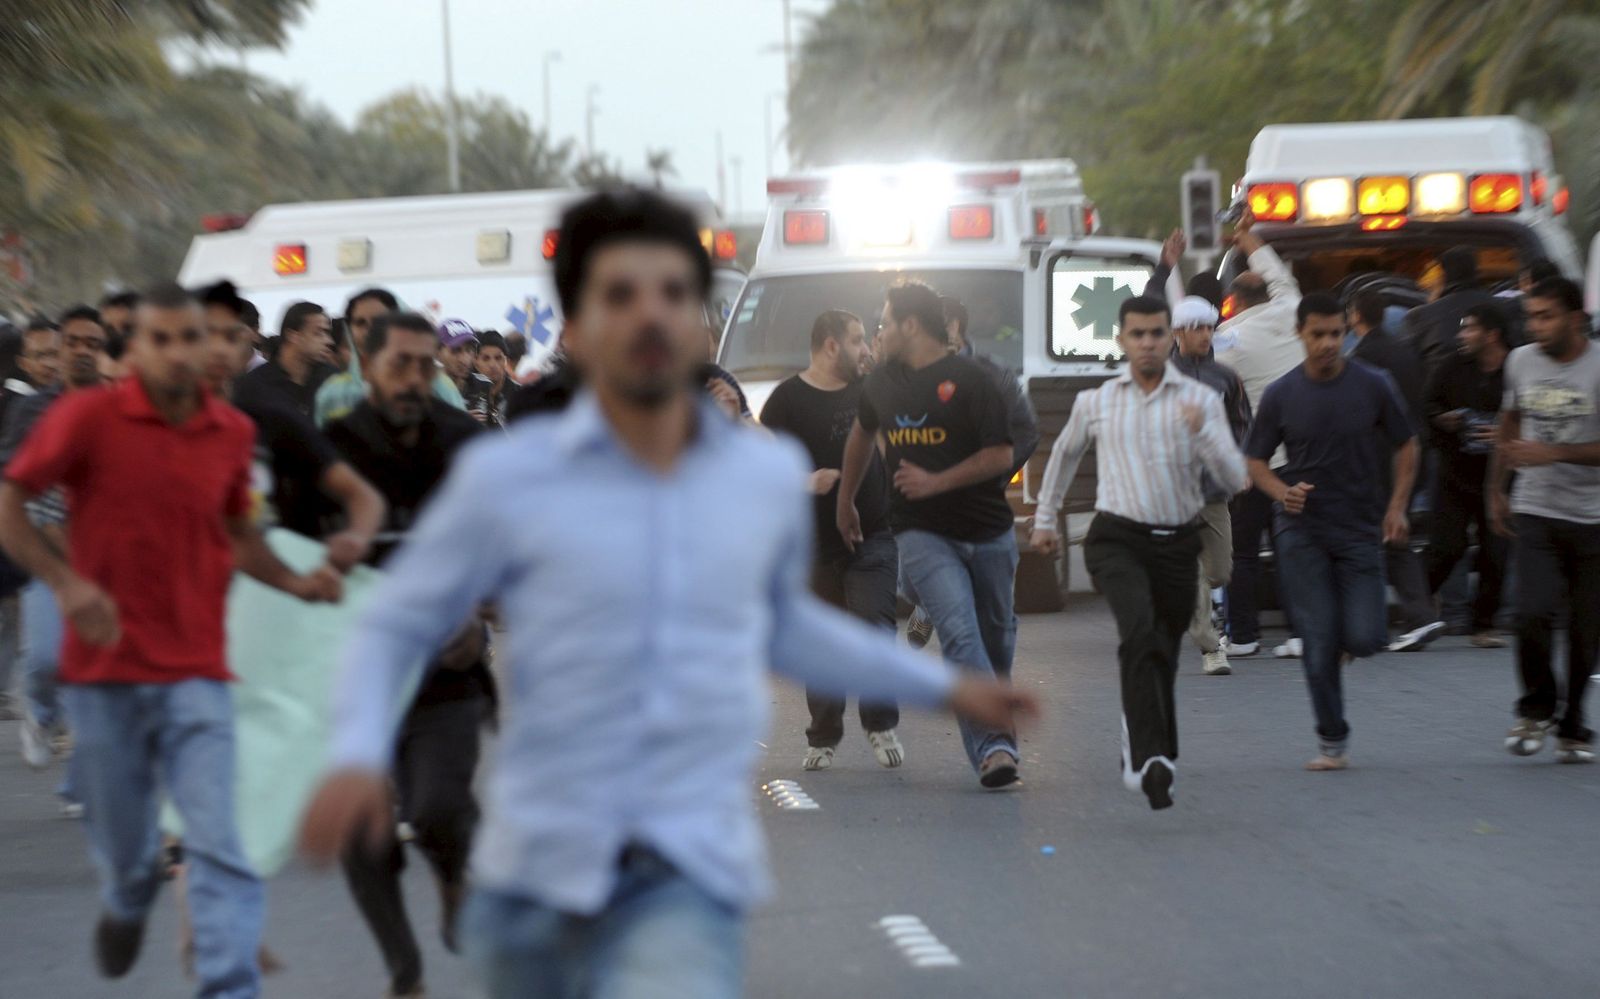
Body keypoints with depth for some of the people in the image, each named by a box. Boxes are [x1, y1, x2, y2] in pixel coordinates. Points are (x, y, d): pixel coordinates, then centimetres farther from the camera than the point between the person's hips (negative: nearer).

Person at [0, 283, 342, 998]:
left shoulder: (232, 433, 4)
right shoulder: (89, 417, -7)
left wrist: (296, 582, 2)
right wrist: (66, 582, -17)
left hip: (195, 675, 1)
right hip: (104, 669, -1)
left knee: (217, 844, -13)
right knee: (121, 841, 13)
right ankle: (126, 904, 48)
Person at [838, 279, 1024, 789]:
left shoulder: (971, 380, -6)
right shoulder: (881, 384, 11)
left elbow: (1001, 455, -10)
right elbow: (862, 434, 31)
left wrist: (935, 482, -16)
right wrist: (846, 499, 36)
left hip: (989, 531, -1)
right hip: (922, 534, 1)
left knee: (996, 637, 12)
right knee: (959, 631, -20)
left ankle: (997, 741, 33)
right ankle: (995, 747, -29)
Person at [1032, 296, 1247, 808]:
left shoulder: (1201, 400, 2)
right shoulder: (1096, 402, 6)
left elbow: (1234, 480, -5)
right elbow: (1065, 453, 27)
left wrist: (1202, 432, -21)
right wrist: (1044, 518, 31)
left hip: (1178, 544, 2)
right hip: (1117, 538, -2)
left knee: (1163, 655, 10)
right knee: (1140, 631, -27)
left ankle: (1142, 755, 34)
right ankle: (1150, 758, -37)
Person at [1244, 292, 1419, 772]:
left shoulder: (1373, 386, -2)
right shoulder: (1281, 395, -2)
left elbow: (1406, 447, 8)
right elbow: (1255, 460, 6)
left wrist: (1397, 506, -3)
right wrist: (1283, 492, -14)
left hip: (1361, 529, 0)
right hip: (1302, 531, 0)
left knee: (1364, 637, -11)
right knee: (1320, 639, -5)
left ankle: (1346, 641, 27)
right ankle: (1332, 741, 6)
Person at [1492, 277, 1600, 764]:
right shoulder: (1521, 361, 7)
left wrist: (1553, 453, -21)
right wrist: (1496, 490, 24)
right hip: (1535, 512, 2)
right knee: (1533, 613, -15)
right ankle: (1537, 710, 8)